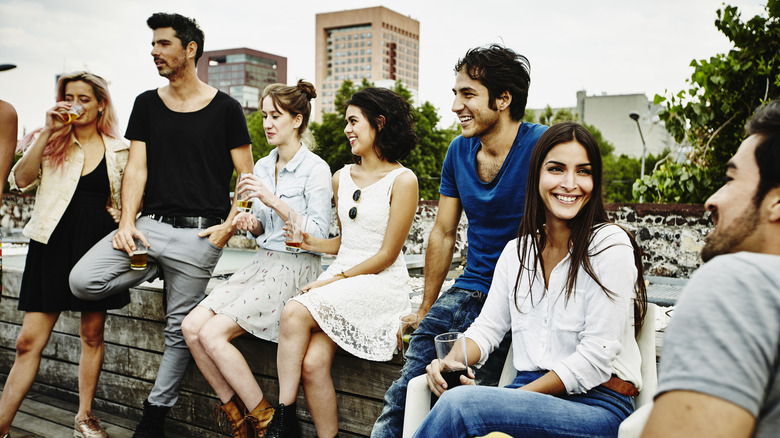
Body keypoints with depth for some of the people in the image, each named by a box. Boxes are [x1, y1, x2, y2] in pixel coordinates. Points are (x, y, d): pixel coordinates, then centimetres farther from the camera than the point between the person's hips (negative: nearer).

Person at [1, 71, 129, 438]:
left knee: (92, 334, 7)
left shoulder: (118, 150, 9)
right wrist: (48, 131, -11)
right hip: (53, 242, 0)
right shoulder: (51, 142, 8)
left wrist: (121, 220, -1)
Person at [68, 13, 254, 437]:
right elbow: (136, 168, 6)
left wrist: (229, 226, -8)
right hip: (151, 223, 4)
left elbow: (247, 177, 2)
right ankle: (158, 267, 10)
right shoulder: (147, 104, 12)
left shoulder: (225, 108, 1)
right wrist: (127, 222, -7)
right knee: (82, 281, -15)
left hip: (198, 232, -3)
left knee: (179, 329, 2)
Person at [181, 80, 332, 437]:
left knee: (213, 335, -18)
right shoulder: (263, 166, 13)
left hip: (295, 267, -7)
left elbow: (318, 234, -15)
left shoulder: (315, 168, -9)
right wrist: (251, 222, -2)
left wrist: (273, 200, -20)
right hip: (262, 261, 8)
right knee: (191, 327, -8)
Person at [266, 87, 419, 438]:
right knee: (313, 363, -22)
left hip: (382, 286, -6)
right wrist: (312, 244, 4)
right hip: (338, 279, 6)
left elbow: (386, 255, -8)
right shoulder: (342, 178, 17)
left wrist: (336, 279, -11)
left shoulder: (402, 180, -5)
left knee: (295, 313, -28)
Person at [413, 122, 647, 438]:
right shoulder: (516, 251, 11)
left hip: (600, 404, -4)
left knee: (459, 403, -29)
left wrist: (515, 398, -16)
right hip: (531, 393, 5)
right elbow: (487, 327, 11)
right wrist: (450, 361, -11)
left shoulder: (611, 246, -7)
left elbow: (595, 358, -13)